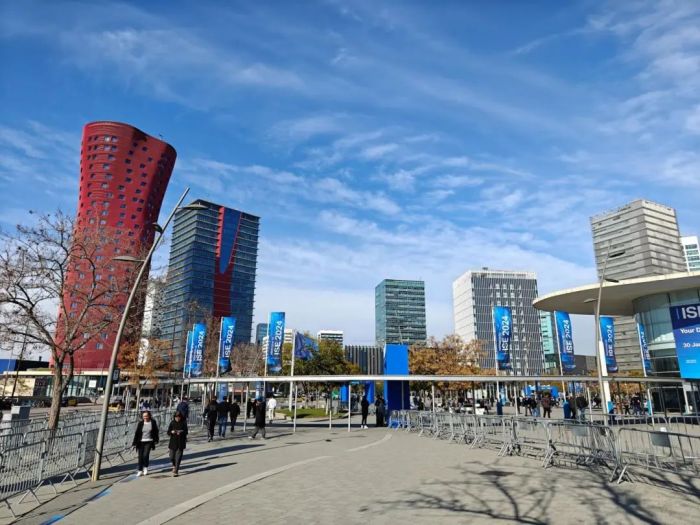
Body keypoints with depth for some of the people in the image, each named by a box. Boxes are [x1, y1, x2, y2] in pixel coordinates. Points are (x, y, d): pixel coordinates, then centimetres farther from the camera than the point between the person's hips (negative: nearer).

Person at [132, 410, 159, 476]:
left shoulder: (153, 423, -1)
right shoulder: (140, 423, -1)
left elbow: (156, 432, 6)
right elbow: (136, 433, -1)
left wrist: (156, 441, 4)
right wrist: (134, 443, -4)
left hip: (149, 442, -1)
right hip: (141, 442, 2)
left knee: (146, 455, -12)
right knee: (140, 456, 3)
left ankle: (145, 467, 13)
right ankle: (140, 470, 17)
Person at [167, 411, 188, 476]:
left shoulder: (183, 423, -4)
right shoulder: (172, 423, -1)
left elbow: (186, 432, -5)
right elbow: (168, 432, 0)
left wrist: (181, 432, -25)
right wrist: (172, 432, -22)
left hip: (181, 442, -2)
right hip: (173, 442, 2)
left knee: (178, 457, -4)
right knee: (172, 457, 6)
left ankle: (176, 471, 7)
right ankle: (174, 466, 37)